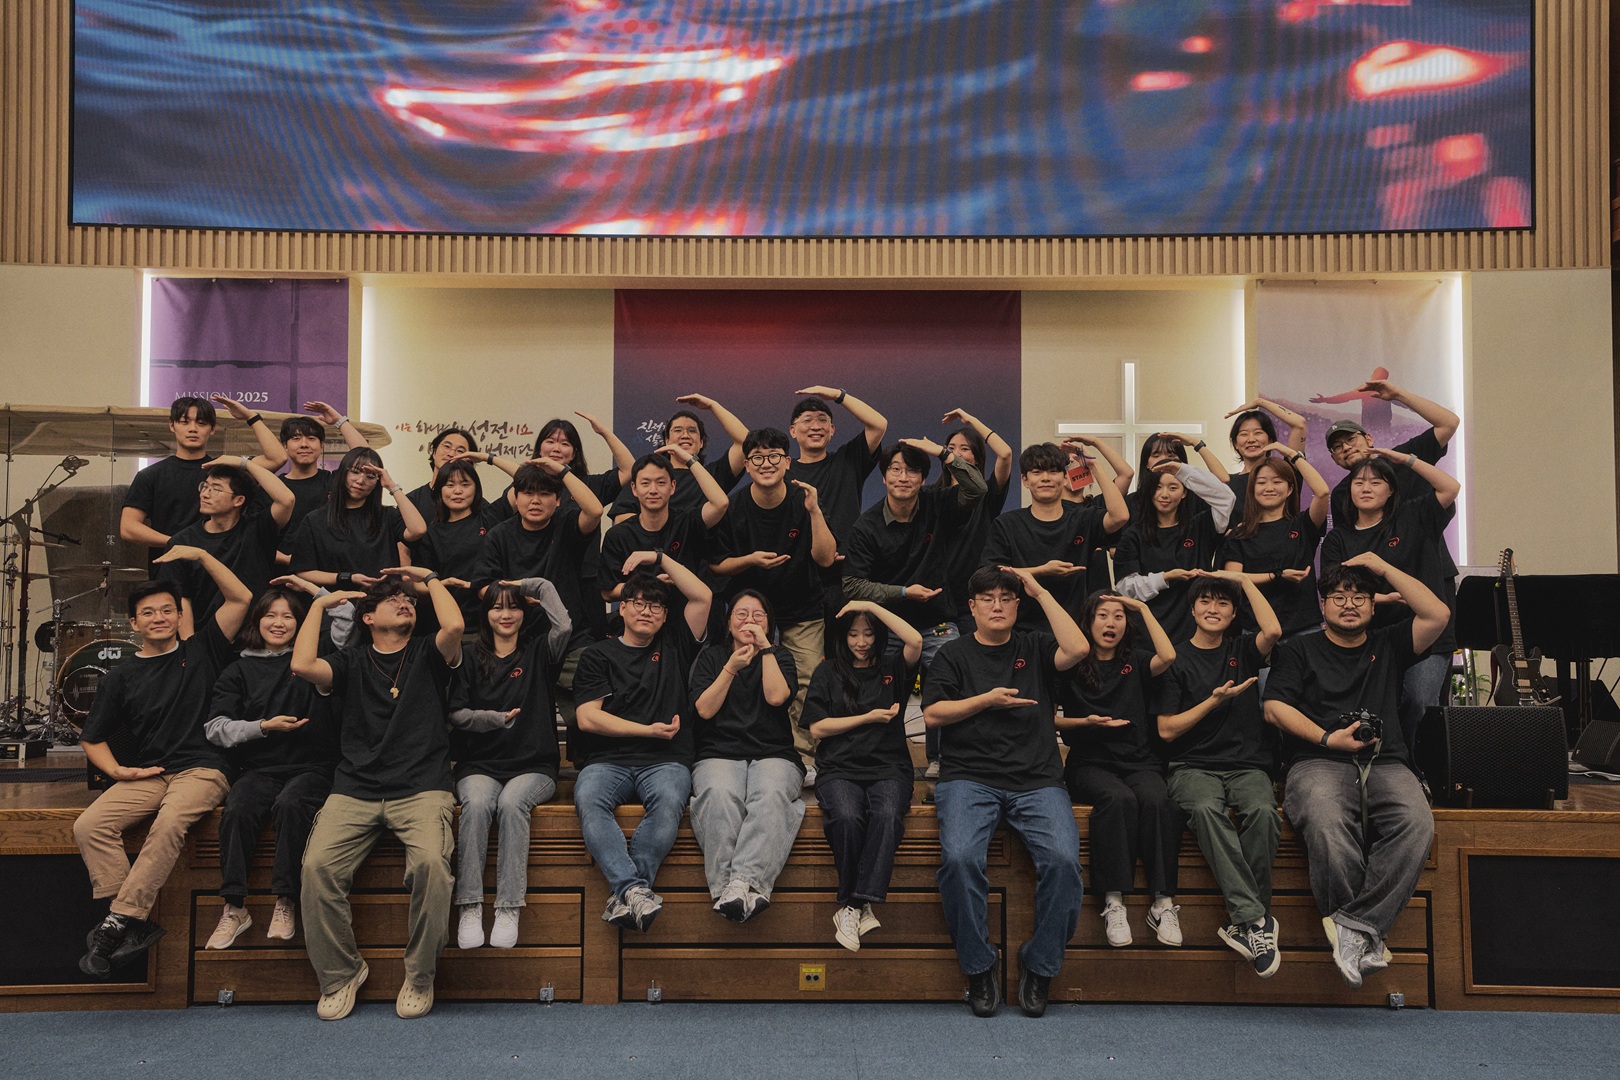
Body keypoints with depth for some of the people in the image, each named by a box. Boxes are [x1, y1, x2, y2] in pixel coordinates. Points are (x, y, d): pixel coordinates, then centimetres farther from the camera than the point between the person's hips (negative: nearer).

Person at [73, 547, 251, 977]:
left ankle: (119, 921, -28)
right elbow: (92, 739, 19)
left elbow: (241, 598, 4)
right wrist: (117, 770, -1)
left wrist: (199, 555, 1)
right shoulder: (122, 677, 16)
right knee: (88, 826, -23)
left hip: (201, 770, -3)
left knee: (169, 824, -34)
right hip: (145, 776, 4)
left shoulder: (200, 651, 11)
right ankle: (137, 924, -24)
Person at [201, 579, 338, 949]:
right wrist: (263, 727, -6)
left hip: (311, 766, -2)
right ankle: (234, 907, -22)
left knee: (290, 805, -34)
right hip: (259, 769, 2)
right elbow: (215, 728, 8)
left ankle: (285, 902, -27)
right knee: (237, 810, -30)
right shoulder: (239, 671, 17)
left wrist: (312, 589, 9)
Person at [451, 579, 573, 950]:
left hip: (532, 766, -1)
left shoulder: (537, 652, 12)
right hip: (480, 764, 1)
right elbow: (456, 713, 6)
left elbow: (563, 625, -9)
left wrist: (538, 585, 2)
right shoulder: (470, 656, 14)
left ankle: (509, 908, -32)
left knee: (511, 803, -33)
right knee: (476, 804, -32)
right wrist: (493, 718, -12)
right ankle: (469, 907, -31)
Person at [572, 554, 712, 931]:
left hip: (666, 761, 0)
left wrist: (659, 558, 14)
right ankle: (635, 888, -43)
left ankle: (622, 894, -35)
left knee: (668, 800, -35)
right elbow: (588, 718, 3)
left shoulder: (674, 646, 20)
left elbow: (702, 596, 10)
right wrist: (648, 730, -2)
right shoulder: (598, 655, 15)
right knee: (588, 798, -35)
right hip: (608, 760, 0)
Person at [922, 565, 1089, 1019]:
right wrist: (987, 699, -4)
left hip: (1037, 781, 1)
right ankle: (978, 966, -7)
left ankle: (1039, 966, -4)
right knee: (959, 858, -29)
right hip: (969, 778, -1)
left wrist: (1040, 591, 1)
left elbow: (1077, 649, -5)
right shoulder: (955, 654, 14)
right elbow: (932, 713, 6)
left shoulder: (1035, 647, 16)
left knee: (1063, 859, -25)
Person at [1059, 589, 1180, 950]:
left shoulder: (1136, 663, 16)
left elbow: (1167, 657, -8)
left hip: (1139, 761, 2)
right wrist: (1086, 722, -7)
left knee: (1156, 800, -32)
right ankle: (1114, 903, -33)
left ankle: (1164, 903, -30)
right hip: (1091, 762, -2)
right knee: (1118, 799, -35)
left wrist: (1144, 608, 1)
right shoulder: (1073, 666, 10)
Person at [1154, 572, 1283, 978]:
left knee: (1262, 811, -33)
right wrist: (1215, 700, -6)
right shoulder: (1176, 659, 8)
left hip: (1247, 765, 2)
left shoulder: (1242, 650, 16)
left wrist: (1245, 579, 1)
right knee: (1206, 808, -36)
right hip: (1193, 766, -2)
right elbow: (1167, 730, 3)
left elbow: (1273, 630, -9)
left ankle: (1241, 922, -23)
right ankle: (1256, 919, -36)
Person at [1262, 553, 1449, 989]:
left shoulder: (1388, 646, 25)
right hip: (1320, 762, -2)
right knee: (1327, 824, -37)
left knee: (1416, 824, -32)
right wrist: (1327, 738, -6)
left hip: (1386, 762, 2)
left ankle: (1354, 926, -31)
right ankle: (1367, 937, -24)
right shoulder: (1300, 650, 19)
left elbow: (1438, 614, 11)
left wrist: (1384, 567, 15)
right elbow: (1274, 707, 7)